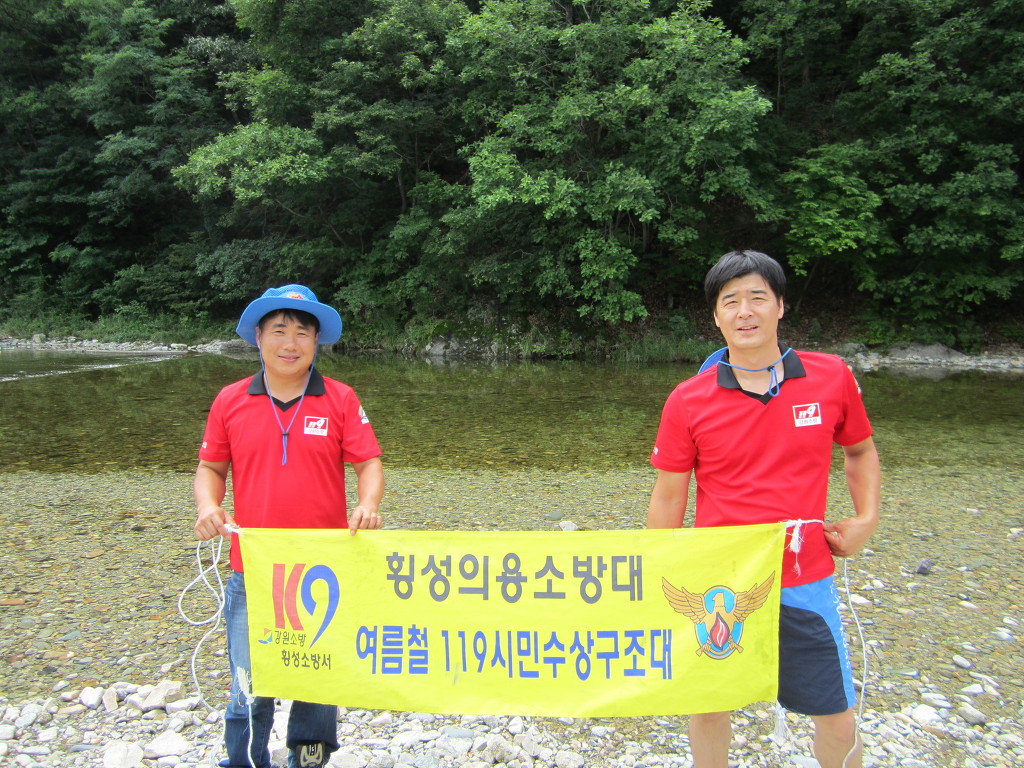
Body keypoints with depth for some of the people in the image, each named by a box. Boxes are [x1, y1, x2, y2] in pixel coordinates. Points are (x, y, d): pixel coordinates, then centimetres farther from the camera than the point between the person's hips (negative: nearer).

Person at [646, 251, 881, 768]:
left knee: (837, 718, 11)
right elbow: (668, 497, -1)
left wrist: (866, 519, 1)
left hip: (805, 583, 1)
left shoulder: (833, 378, -3)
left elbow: (860, 450, 15)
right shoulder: (687, 401, -7)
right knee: (707, 707, 16)